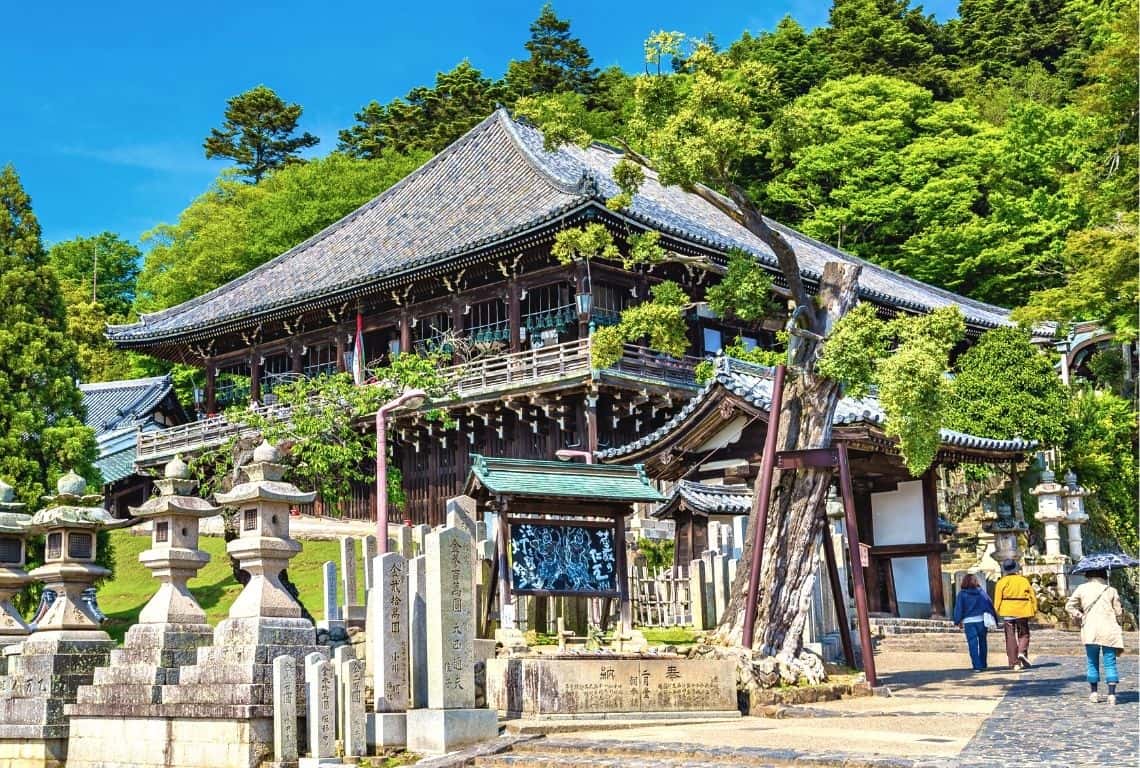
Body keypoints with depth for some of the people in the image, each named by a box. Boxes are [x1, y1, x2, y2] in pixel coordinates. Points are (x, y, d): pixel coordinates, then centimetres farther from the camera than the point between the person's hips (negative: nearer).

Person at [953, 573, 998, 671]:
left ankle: (978, 666, -8)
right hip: (982, 620, 2)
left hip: (969, 621, -2)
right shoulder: (981, 592, 5)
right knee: (982, 642, 15)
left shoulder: (962, 594, -1)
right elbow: (990, 605, 4)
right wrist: (994, 619, 8)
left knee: (973, 644, -1)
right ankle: (983, 664, 22)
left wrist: (958, 621, 3)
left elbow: (958, 608, -3)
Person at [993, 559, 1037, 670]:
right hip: (1022, 612, 1)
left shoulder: (1002, 582, 0)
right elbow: (1032, 597, 6)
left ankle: (1014, 663, -1)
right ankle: (1022, 652, -10)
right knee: (1023, 634, 16)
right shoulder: (1024, 580, 7)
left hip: (1007, 612, -1)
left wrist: (998, 612, 2)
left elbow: (998, 599, -5)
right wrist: (1033, 611, 11)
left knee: (1010, 637, 3)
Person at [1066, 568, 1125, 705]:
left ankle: (1093, 693, 15)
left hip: (1090, 631, 0)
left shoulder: (1082, 589, 4)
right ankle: (1112, 694, -5)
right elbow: (1118, 612, 5)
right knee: (1110, 663, 2)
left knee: (1092, 663, 12)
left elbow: (1069, 606, 4)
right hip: (1109, 630, 0)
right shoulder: (1111, 590, 4)